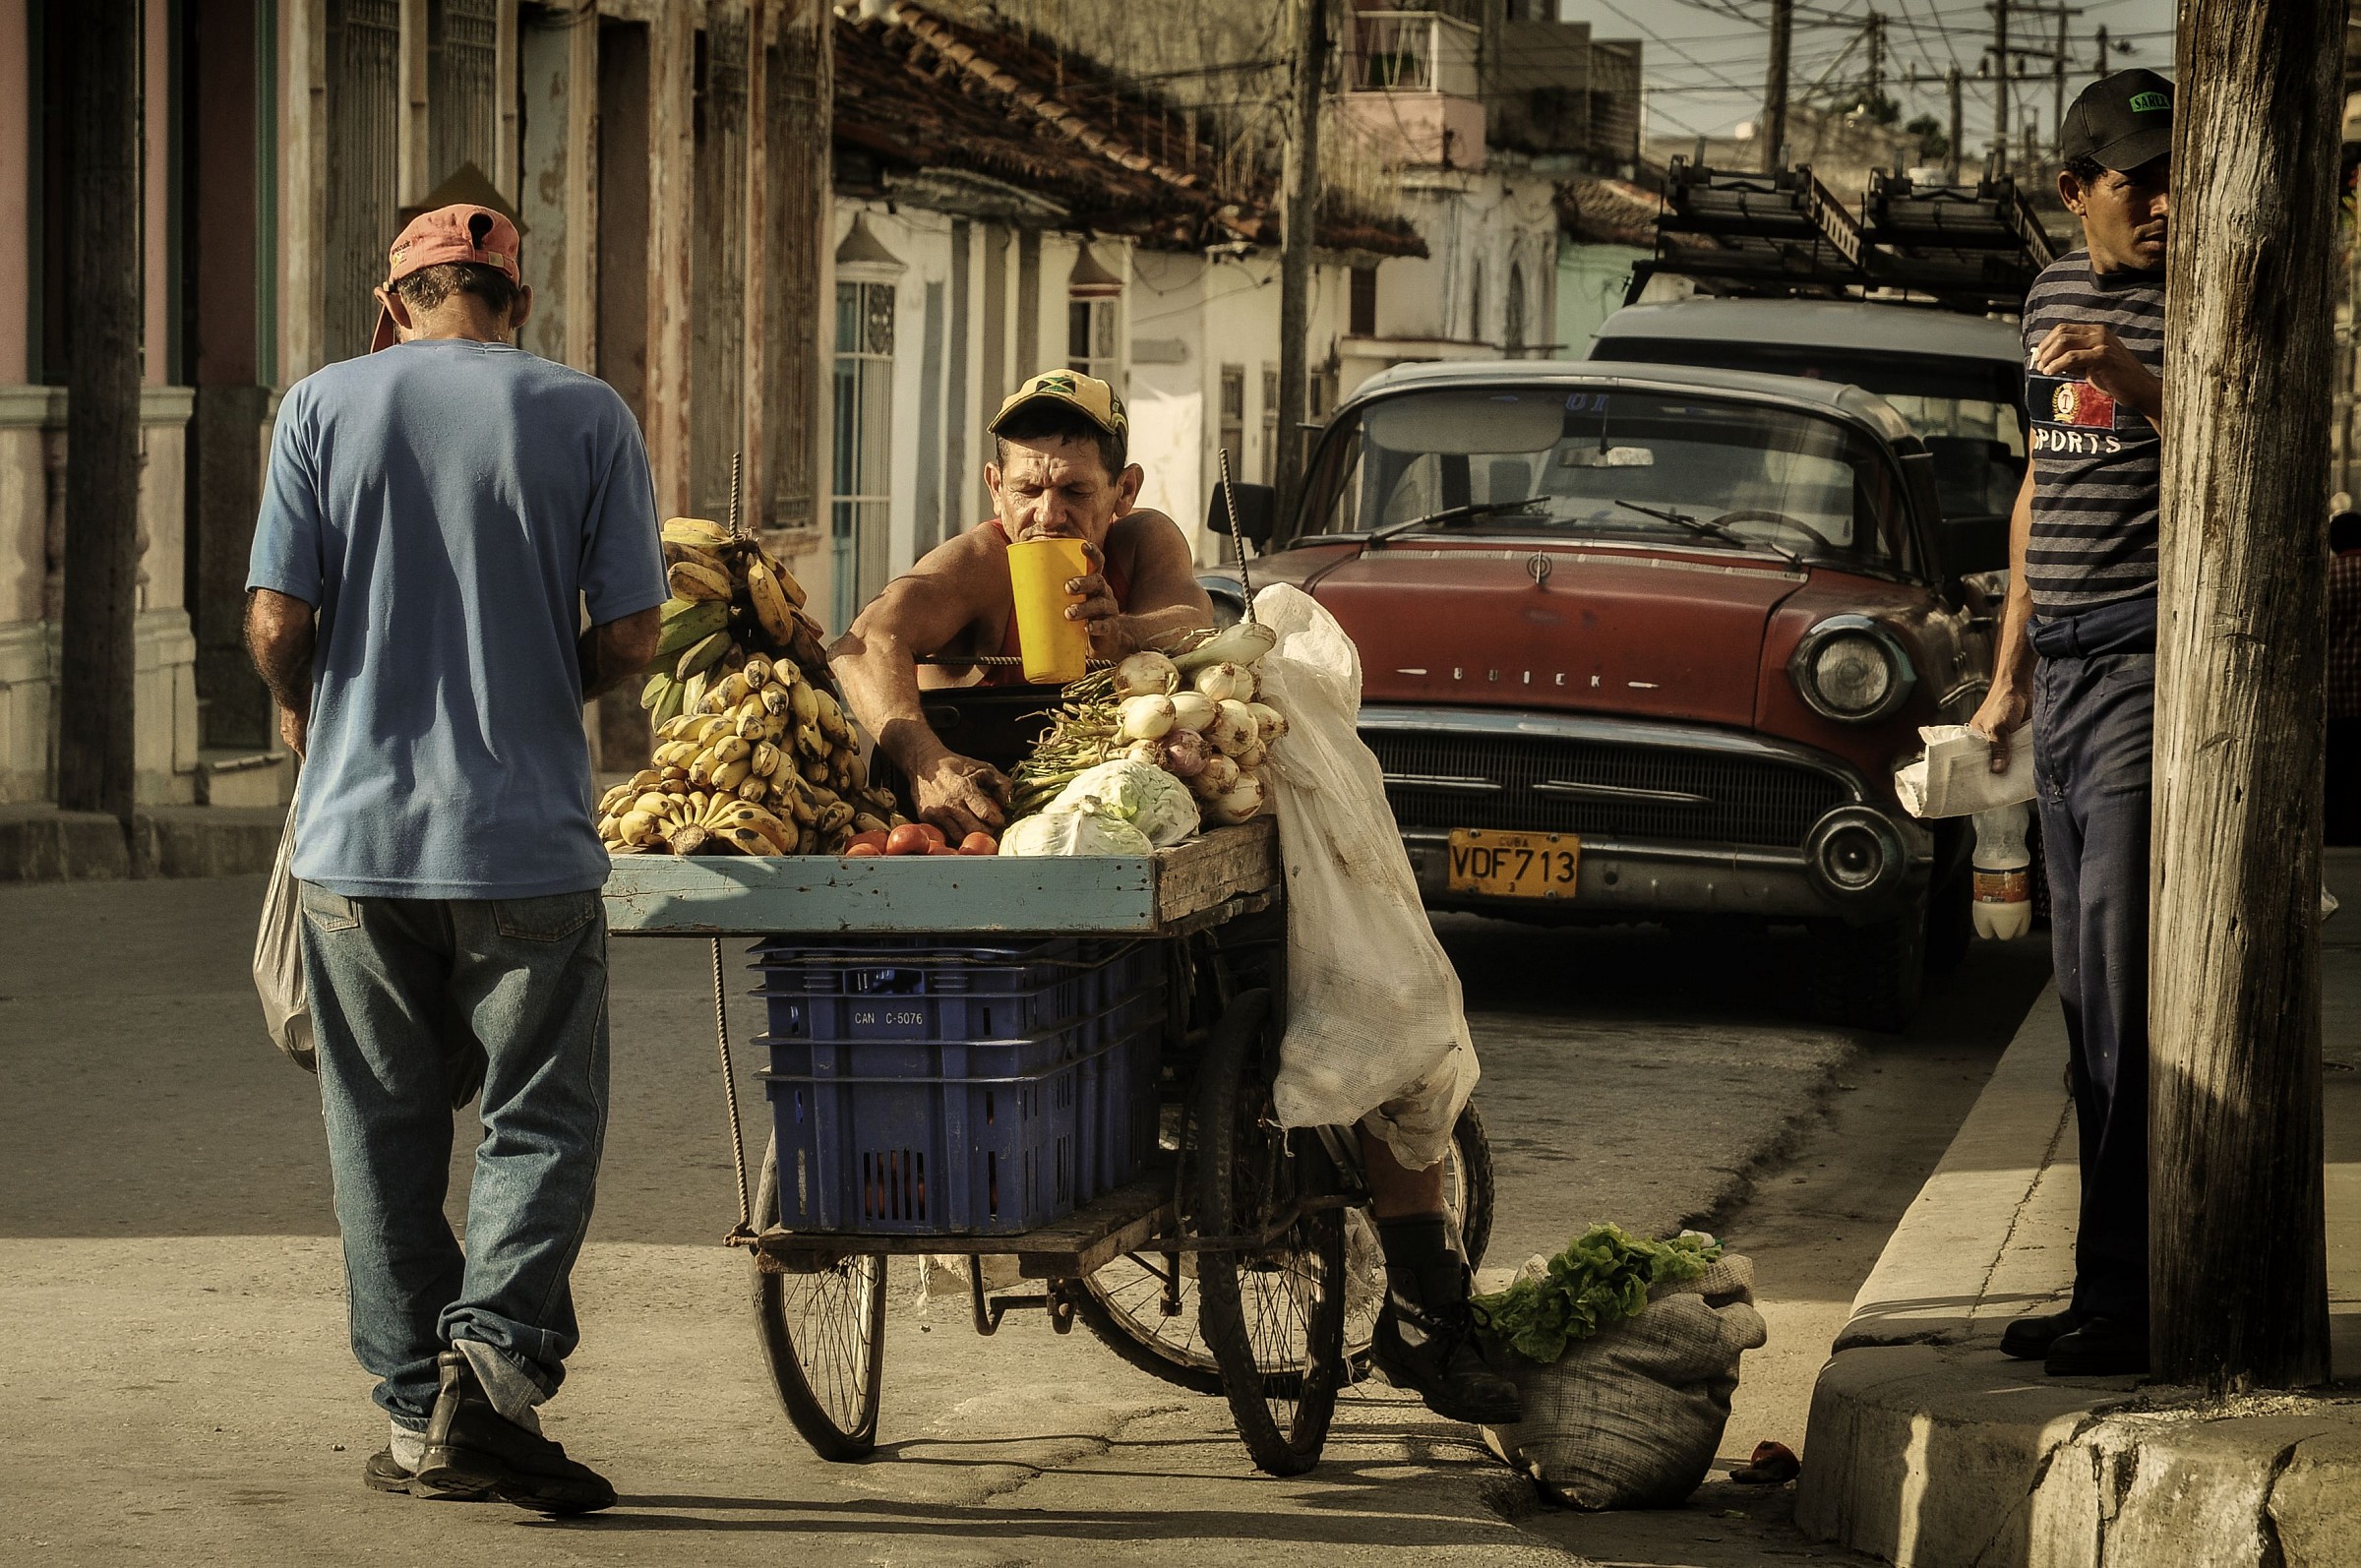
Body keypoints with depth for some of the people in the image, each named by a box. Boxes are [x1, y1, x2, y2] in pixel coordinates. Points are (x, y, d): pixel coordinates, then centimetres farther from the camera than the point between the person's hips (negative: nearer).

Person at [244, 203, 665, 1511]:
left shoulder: (324, 407, 1)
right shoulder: (585, 418, -1)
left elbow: (277, 626, -4)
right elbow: (628, 639, -3)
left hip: (356, 831, 1)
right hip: (527, 842, -1)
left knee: (383, 1139, 10)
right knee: (539, 1121, 6)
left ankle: (420, 1418, 12)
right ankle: (492, 1365, -14)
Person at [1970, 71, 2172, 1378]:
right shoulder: (2057, 293, 16)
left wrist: (2130, 379, -35)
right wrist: (2009, 670, 26)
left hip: (2151, 662, -8)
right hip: (2066, 671, 8)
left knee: (2124, 989, -12)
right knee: (2084, 995, 8)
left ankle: (2128, 1301, -11)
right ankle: (2104, 1292, 13)